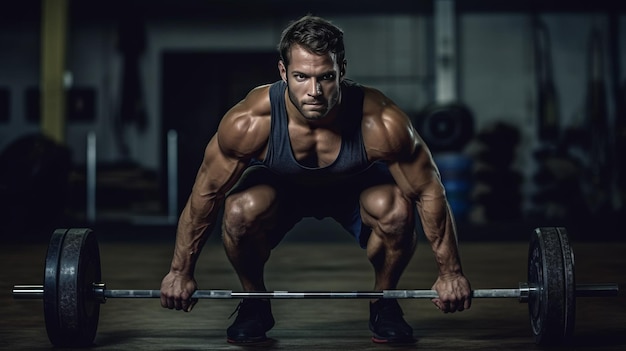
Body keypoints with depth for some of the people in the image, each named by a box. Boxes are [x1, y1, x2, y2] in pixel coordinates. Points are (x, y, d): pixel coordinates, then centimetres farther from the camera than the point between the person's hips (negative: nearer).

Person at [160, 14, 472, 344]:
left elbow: (429, 192, -22)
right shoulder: (249, 122, -35)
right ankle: (254, 302, -1)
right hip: (280, 188, 0)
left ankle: (383, 302, -2)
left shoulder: (382, 123, -37)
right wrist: (180, 272, -12)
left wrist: (450, 272, -15)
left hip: (357, 187, 0)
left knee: (396, 210, -31)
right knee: (240, 212, -31)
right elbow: (206, 193, -20)